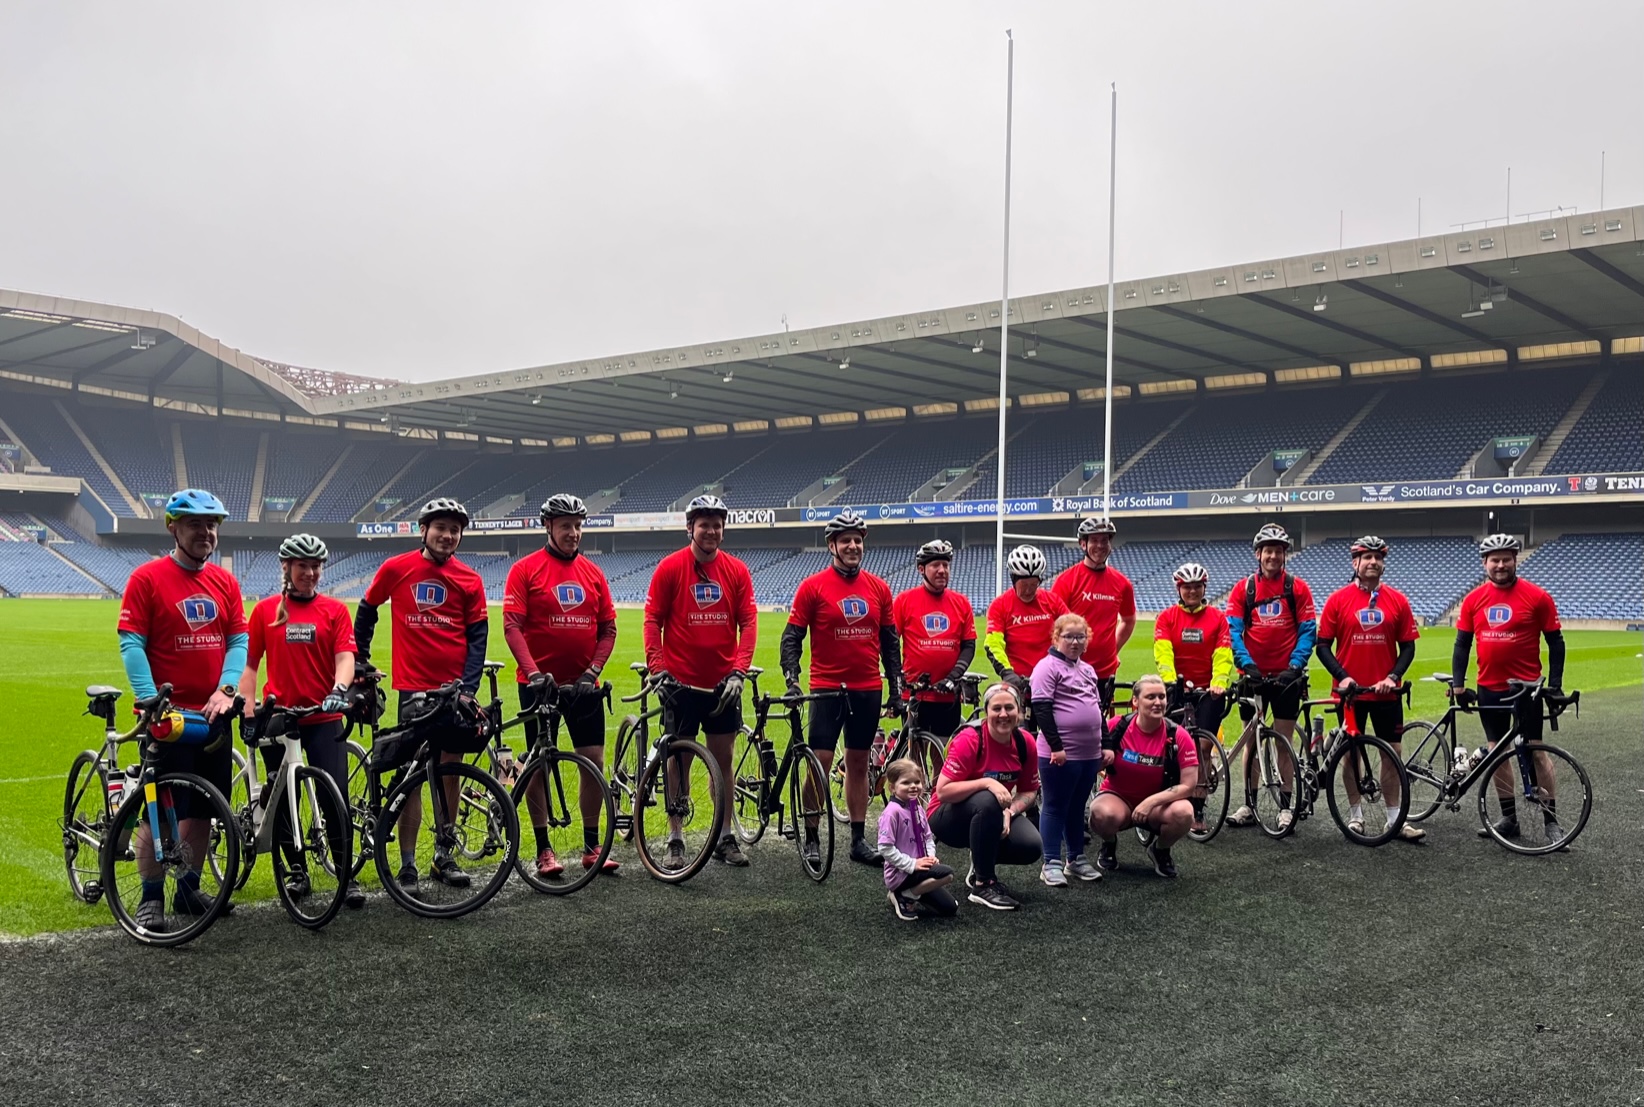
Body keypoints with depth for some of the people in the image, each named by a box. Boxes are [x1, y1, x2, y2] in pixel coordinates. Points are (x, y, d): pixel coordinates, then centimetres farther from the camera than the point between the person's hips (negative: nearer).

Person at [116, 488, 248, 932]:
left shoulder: (225, 582, 8)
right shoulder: (147, 578, -6)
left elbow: (239, 641, 5)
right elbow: (131, 644, -10)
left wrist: (226, 690, -10)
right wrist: (150, 700, -19)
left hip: (212, 712, 5)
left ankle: (189, 888, 26)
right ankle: (151, 897, 10)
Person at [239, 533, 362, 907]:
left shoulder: (335, 610, 3)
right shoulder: (265, 610, 4)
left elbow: (345, 656, -7)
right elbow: (250, 663, 6)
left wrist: (339, 689, -25)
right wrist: (248, 708, -3)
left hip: (324, 718, -1)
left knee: (336, 796, -6)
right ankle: (296, 870, 25)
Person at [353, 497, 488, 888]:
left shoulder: (470, 580, 2)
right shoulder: (396, 569, -1)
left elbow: (477, 636, 2)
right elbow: (366, 611, 12)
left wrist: (468, 687, -7)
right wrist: (360, 662, 13)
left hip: (454, 689, 2)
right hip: (412, 687, -2)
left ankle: (444, 856, 21)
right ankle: (407, 863, 7)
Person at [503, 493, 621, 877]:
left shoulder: (593, 573, 6)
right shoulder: (525, 569, -4)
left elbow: (608, 628, 7)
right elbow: (512, 626, -10)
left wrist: (593, 670, -6)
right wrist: (534, 673, -21)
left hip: (584, 684, 3)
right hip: (540, 682, -3)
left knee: (595, 762, 3)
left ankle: (592, 847, 15)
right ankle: (543, 850, 13)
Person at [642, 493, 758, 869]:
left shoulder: (737, 570, 2)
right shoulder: (670, 567, -4)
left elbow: (748, 622, 0)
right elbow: (652, 620, -3)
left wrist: (738, 671, -10)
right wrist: (657, 668, -13)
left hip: (723, 683, 2)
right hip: (681, 682, -2)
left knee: (723, 759, 9)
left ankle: (725, 837, 20)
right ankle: (675, 841, 13)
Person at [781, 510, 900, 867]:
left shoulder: (879, 588, 7)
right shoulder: (813, 587, -4)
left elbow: (889, 641, 13)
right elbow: (792, 637, -3)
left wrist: (896, 685, 10)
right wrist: (791, 679, -13)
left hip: (868, 690, 4)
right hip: (827, 689, -3)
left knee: (858, 763, 11)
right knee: (820, 762, -5)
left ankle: (859, 839, 18)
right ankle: (811, 840, 6)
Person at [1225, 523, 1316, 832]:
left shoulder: (1298, 588, 0)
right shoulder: (1243, 589, 2)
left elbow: (1308, 631, -3)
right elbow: (1233, 632, -4)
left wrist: (1295, 666, -15)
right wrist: (1247, 664, -17)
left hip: (1286, 676, -1)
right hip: (1253, 676, 2)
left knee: (1284, 741, 2)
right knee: (1251, 740, 8)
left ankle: (1285, 805, 9)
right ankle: (1249, 805, 15)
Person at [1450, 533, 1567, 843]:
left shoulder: (1537, 597, -7)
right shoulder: (1474, 599, 2)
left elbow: (1555, 642, -2)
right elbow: (1462, 643, 7)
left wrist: (1555, 685, -6)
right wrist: (1458, 683, 0)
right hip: (1489, 689, 4)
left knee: (1535, 751, -2)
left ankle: (1551, 819, 9)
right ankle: (1509, 818, 17)